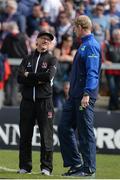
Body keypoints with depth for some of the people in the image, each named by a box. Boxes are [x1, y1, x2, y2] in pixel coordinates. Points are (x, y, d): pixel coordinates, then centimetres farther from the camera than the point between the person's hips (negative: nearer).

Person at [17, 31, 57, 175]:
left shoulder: (51, 60, 7)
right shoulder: (27, 59, 15)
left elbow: (49, 76, -13)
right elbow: (20, 78, 0)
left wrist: (29, 76, -5)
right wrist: (38, 80, -10)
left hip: (44, 101, -3)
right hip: (27, 101, 3)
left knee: (46, 134, -5)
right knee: (25, 135, 3)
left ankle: (46, 167, -2)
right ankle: (24, 167, 9)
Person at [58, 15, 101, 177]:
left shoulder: (91, 46, -12)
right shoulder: (84, 45, 19)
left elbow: (92, 72, -21)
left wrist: (87, 94, -28)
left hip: (84, 97, -10)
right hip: (74, 95, 10)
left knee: (85, 132, -5)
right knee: (64, 128, 8)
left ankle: (89, 168, 0)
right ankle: (75, 164, 13)